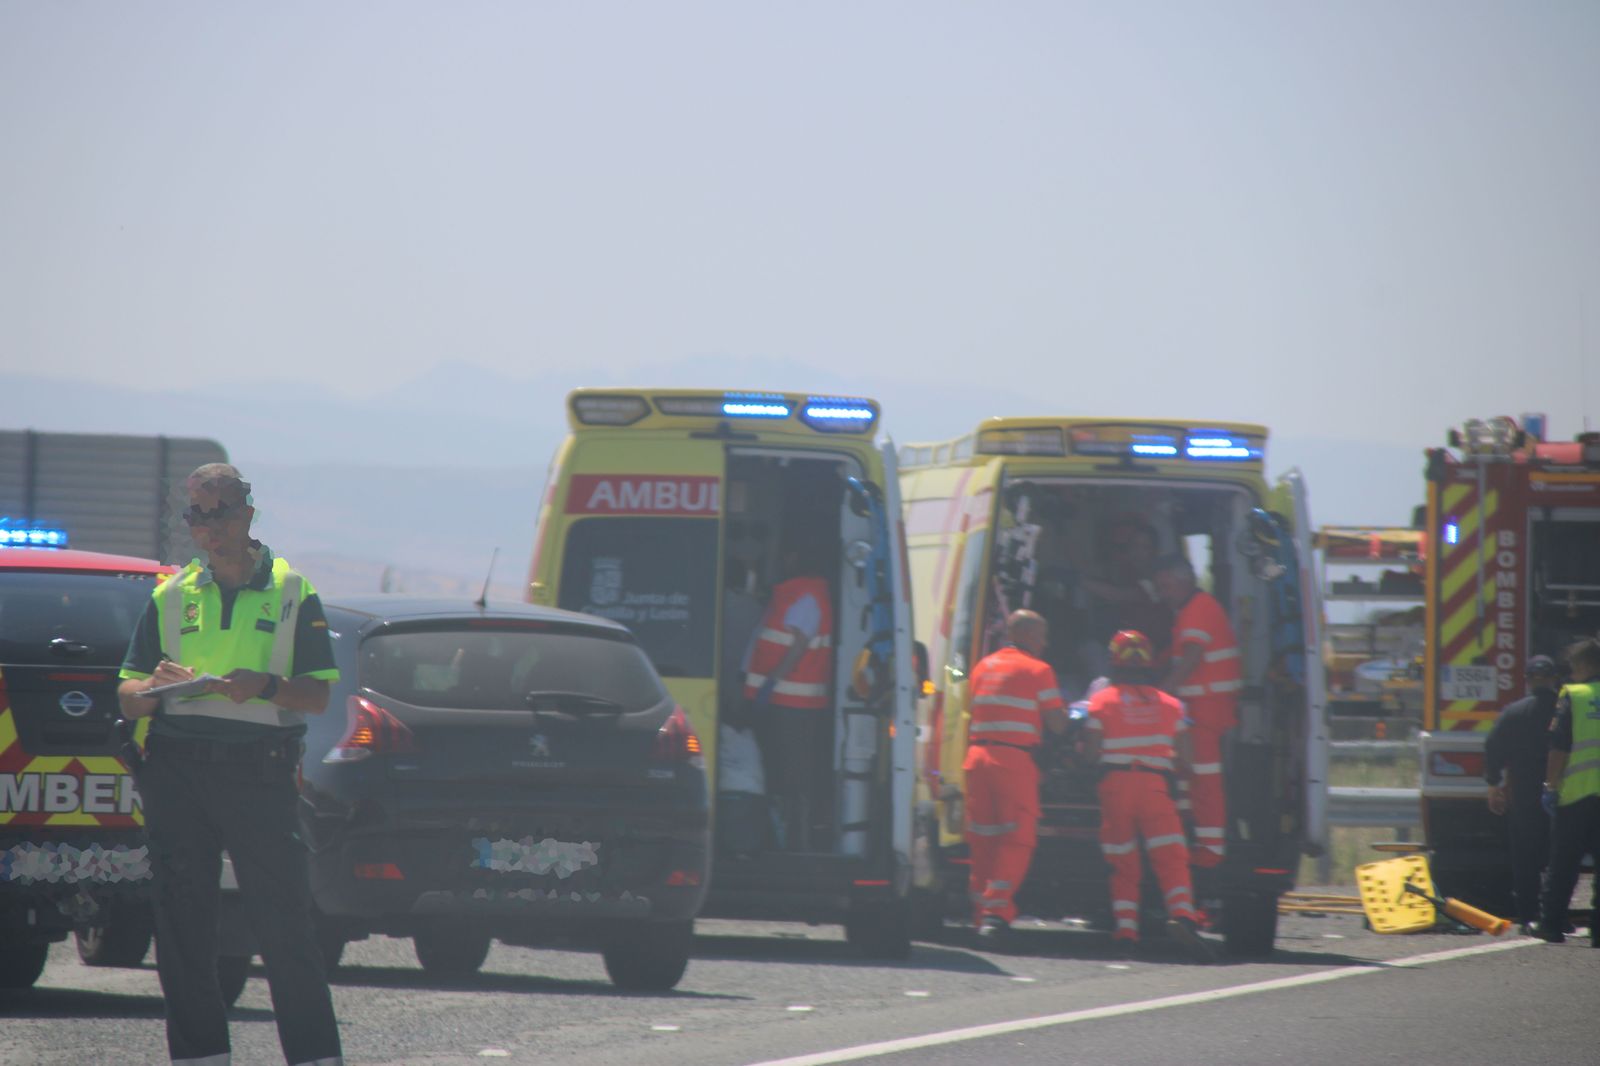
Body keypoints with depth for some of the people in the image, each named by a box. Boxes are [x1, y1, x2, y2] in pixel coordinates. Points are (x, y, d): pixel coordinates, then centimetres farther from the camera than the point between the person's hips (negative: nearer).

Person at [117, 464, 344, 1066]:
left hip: (261, 773, -3)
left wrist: (266, 687, -18)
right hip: (177, 772, 3)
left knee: (284, 924, -7)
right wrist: (156, 688, -11)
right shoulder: (171, 598, 15)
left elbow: (318, 695, 2)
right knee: (183, 930, 2)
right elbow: (126, 699, 12)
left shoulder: (292, 593, 8)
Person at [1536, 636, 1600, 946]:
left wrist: (1551, 786, -1)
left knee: (1563, 865, 9)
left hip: (1575, 793, -2)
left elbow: (1558, 748, -7)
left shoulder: (1572, 697, -4)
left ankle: (1552, 924, 14)